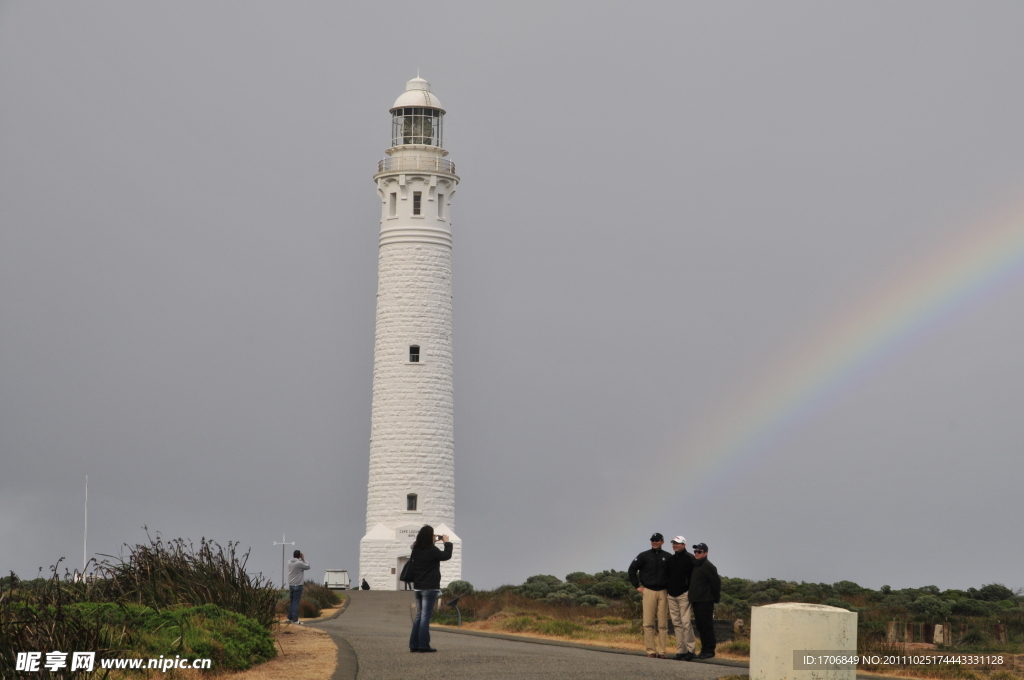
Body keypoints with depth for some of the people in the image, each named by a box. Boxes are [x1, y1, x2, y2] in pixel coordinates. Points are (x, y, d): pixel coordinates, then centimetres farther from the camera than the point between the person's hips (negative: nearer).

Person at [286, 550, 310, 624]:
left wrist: (301, 559, 11)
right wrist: (303, 559, 2)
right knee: (296, 603, -6)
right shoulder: (299, 563, -17)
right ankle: (295, 620, -6)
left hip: (291, 585, 7)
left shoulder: (289, 562, 5)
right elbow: (307, 567, -4)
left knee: (291, 602, 16)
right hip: (297, 585, -7)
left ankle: (290, 618, 20)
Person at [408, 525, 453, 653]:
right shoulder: (432, 551, -15)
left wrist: (433, 543, 21)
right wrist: (447, 543, 9)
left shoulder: (416, 550, 5)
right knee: (426, 616, -5)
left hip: (418, 588, 7)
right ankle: (423, 645, -6)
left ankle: (414, 645, 13)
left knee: (419, 616, 14)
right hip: (430, 588, -7)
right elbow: (446, 556, -4)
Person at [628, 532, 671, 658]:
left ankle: (662, 651, 1)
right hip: (648, 591, -1)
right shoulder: (644, 556, 5)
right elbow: (632, 569, 8)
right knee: (648, 623, -4)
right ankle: (650, 650, -1)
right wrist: (637, 586, 3)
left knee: (662, 623, -1)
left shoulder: (667, 557, 6)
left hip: (663, 592, 1)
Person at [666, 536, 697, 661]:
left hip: (684, 594, -7)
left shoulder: (689, 558, -6)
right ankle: (681, 650, 9)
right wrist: (667, 589, 15)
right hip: (672, 595, 7)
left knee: (686, 622, -11)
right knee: (676, 623, 6)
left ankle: (691, 649, -6)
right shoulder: (671, 559, 16)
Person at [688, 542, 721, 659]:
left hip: (705, 601, -9)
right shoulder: (695, 565, 15)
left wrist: (716, 598, -7)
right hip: (696, 601, 9)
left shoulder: (708, 566, -11)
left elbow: (716, 582, -12)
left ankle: (709, 650, -2)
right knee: (700, 627, 11)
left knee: (707, 626, -5)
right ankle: (704, 649, 17)